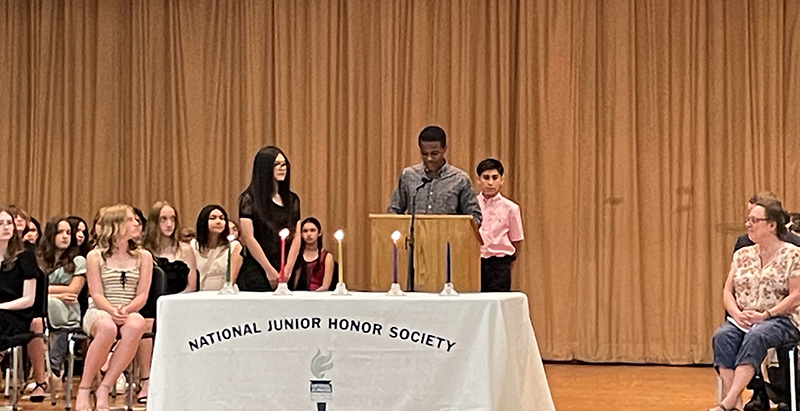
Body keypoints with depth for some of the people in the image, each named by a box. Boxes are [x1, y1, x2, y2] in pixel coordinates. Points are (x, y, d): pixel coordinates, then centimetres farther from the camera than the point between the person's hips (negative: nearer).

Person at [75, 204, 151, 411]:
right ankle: (84, 390, -27)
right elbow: (96, 294, -2)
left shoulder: (143, 256, 12)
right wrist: (112, 311, -23)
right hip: (99, 312, -2)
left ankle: (104, 389, -33)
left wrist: (126, 310, -17)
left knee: (136, 325, -37)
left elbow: (142, 295, 4)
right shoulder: (95, 256, 7)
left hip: (129, 313, 2)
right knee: (108, 328, -40)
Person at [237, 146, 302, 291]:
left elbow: (296, 237, 5)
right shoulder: (249, 199, -3)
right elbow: (248, 238, -9)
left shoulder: (292, 200, 11)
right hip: (256, 273, -4)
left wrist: (287, 270, -7)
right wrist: (270, 271, -11)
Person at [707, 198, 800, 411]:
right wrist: (737, 314, -10)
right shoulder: (742, 255, 15)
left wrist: (765, 315, -19)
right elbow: (727, 291, 11)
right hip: (743, 320, 5)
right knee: (721, 336, -29)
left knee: (755, 337, -38)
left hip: (781, 320, -5)